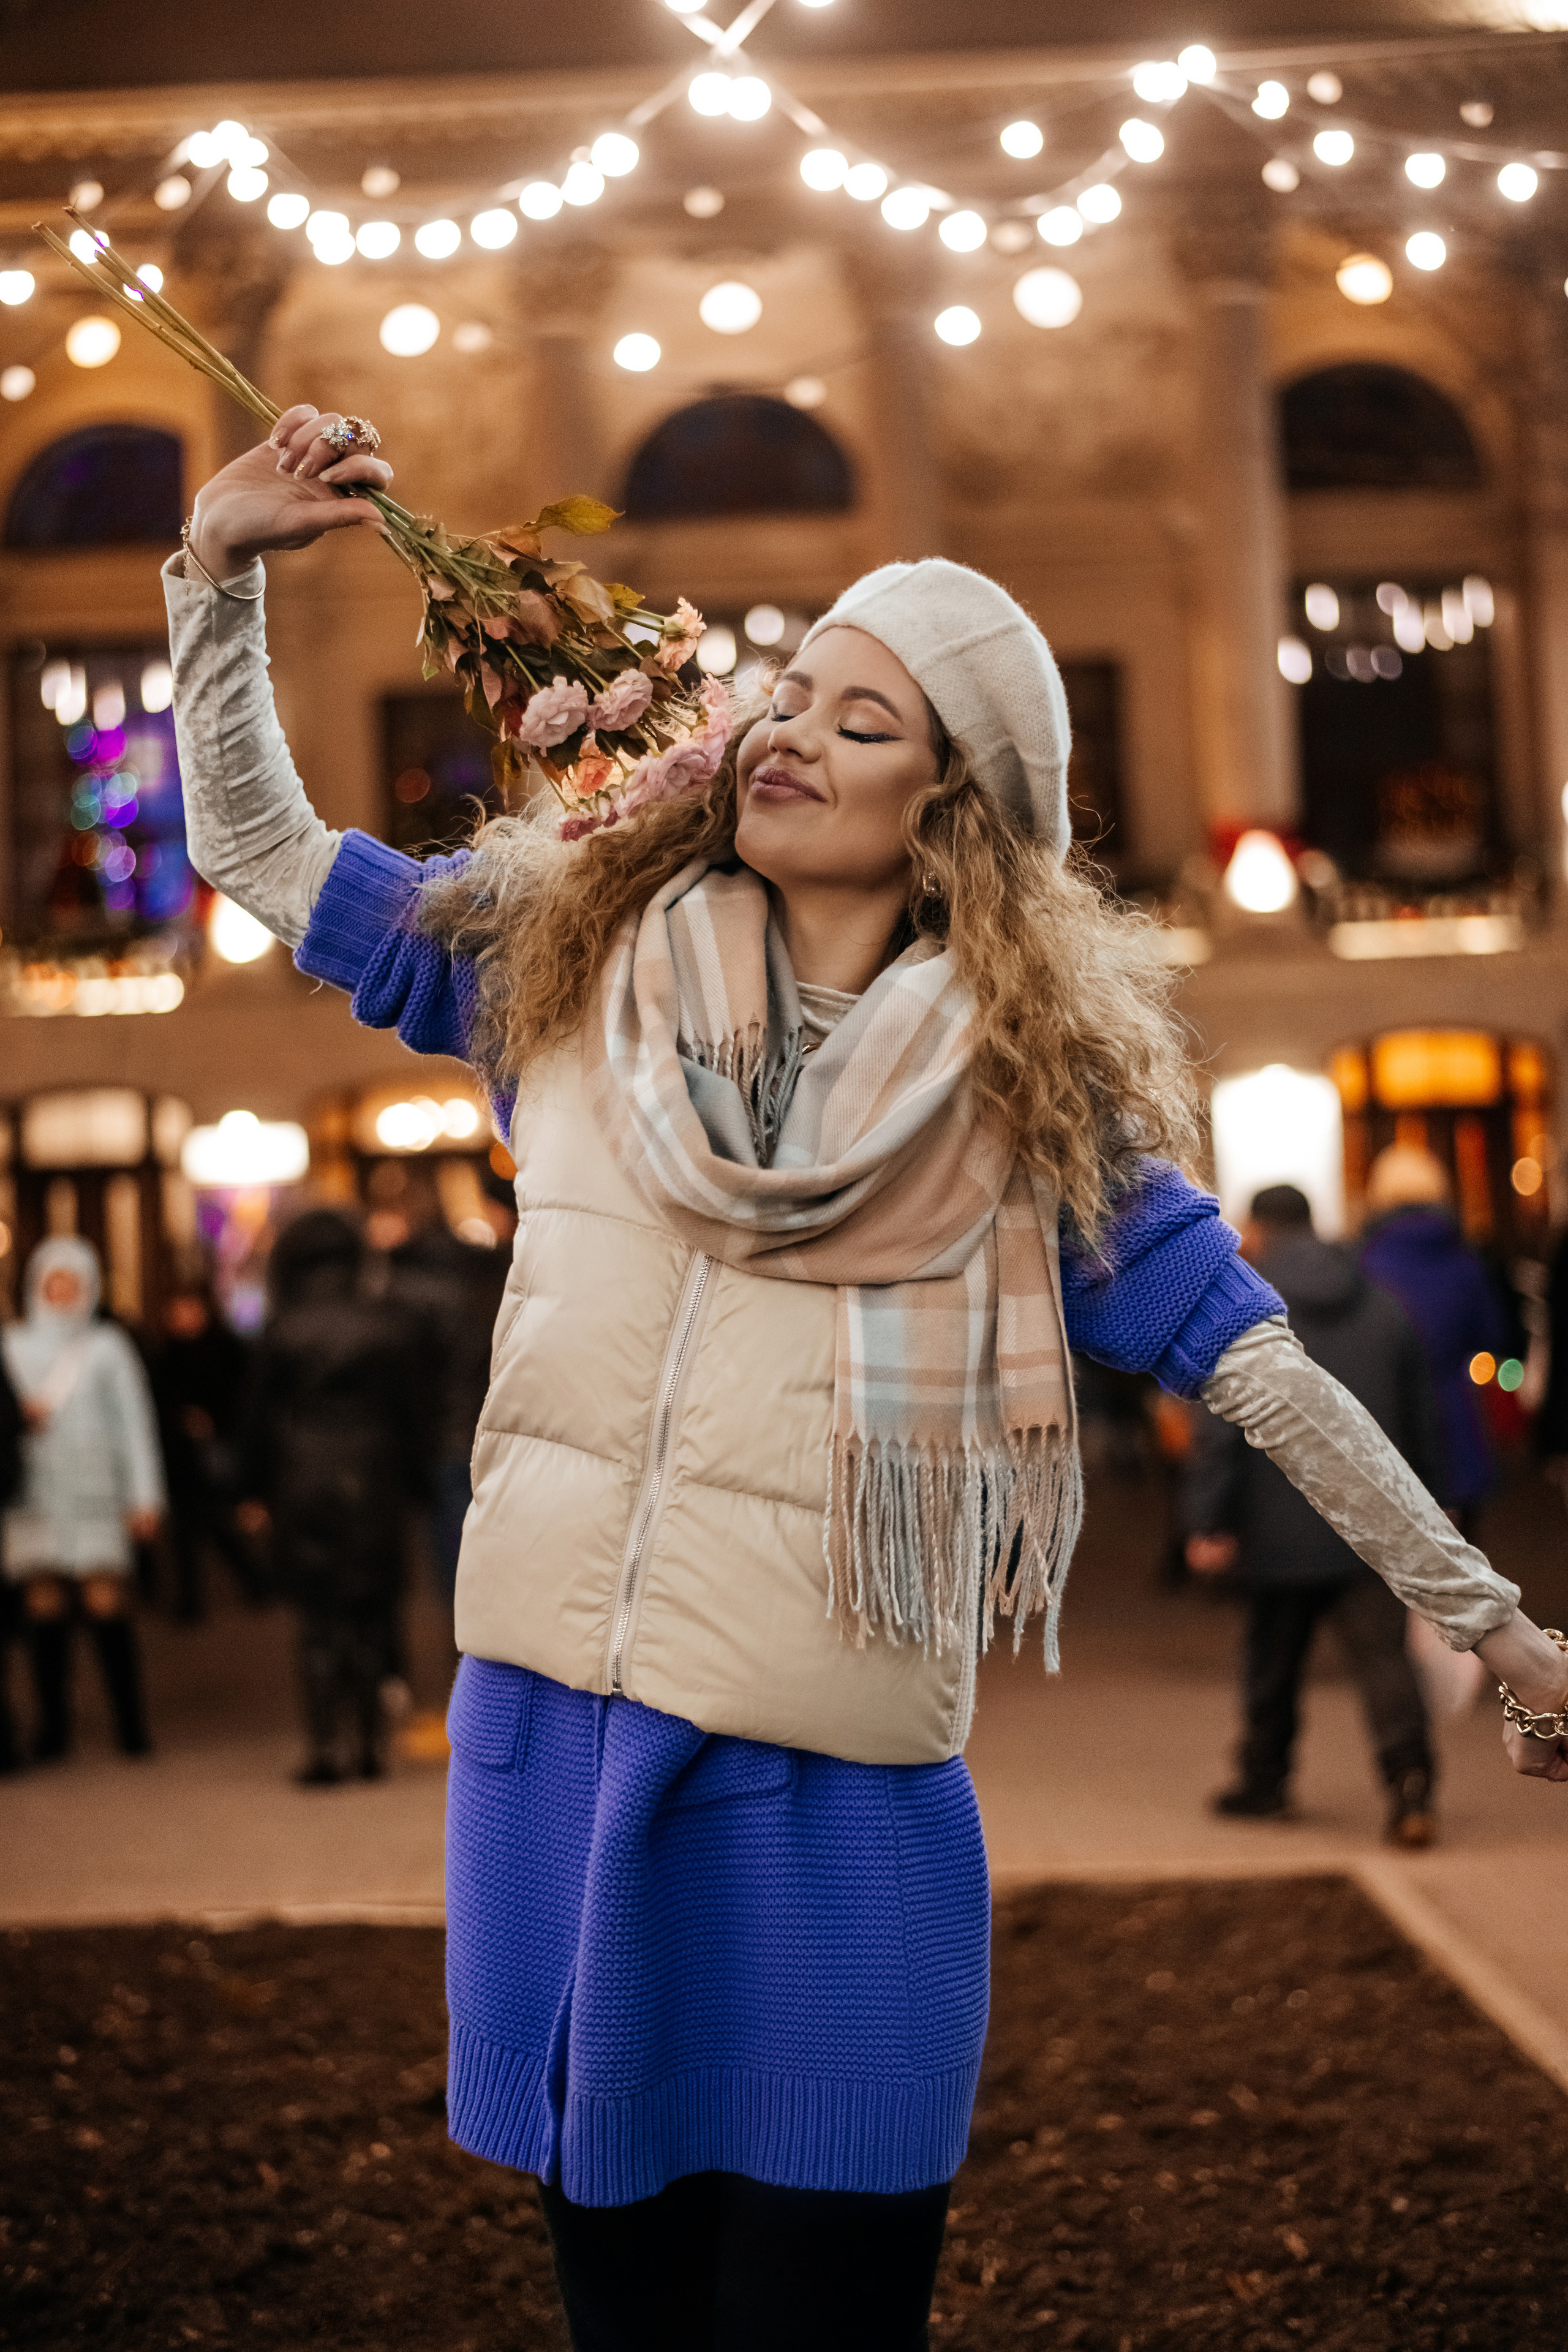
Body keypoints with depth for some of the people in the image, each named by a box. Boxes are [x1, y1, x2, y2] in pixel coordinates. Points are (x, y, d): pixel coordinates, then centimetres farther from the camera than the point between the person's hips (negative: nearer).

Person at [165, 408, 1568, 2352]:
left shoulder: (1025, 1086, 2)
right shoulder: (571, 958, 7)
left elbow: (1246, 1355, 4)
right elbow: (261, 850, 15)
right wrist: (221, 569, 4)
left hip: (835, 1794, -2)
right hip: (549, 1735, 2)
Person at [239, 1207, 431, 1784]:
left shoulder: (283, 1331, -5)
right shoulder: (388, 1327, 0)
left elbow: (263, 1416, 0)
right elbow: (408, 1414, 3)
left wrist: (255, 1492, 8)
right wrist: (413, 1485, 11)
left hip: (304, 1489, -1)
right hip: (374, 1490, 1)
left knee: (319, 1619, 3)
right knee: (370, 1615, 9)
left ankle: (325, 1747, -1)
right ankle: (369, 1742, 10)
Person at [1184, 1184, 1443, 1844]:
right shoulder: (1385, 1308, 11)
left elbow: (1221, 1425, -10)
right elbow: (1421, 1419, 15)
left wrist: (1208, 1523, -9)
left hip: (1281, 1529, -2)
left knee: (1272, 1661, 14)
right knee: (1382, 1654, -5)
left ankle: (1265, 1777, 28)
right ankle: (1409, 1783, -21)